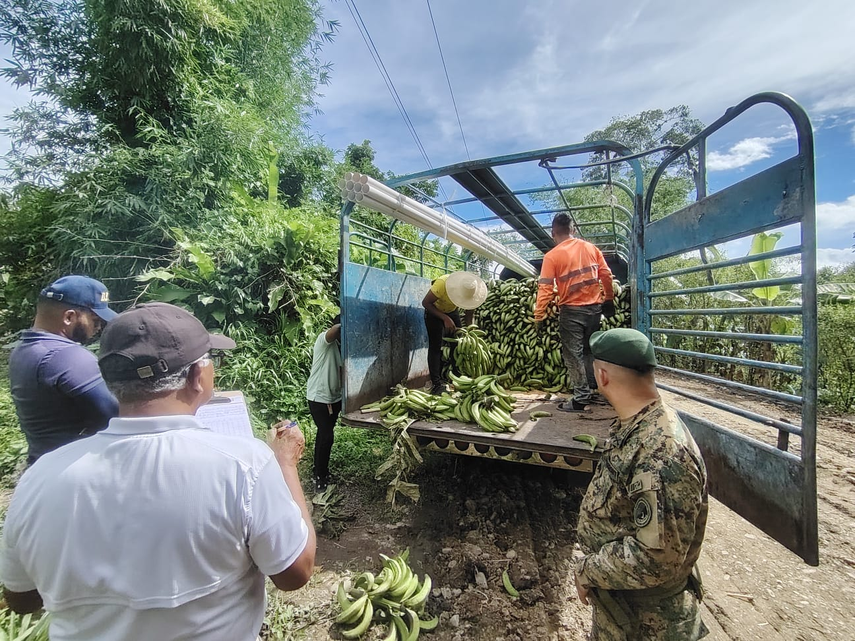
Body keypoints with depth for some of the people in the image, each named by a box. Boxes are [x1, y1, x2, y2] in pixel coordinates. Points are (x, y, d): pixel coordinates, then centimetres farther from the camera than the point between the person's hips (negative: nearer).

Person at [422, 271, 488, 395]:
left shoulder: (472, 291, -22)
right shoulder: (442, 283, -37)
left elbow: (469, 316, -10)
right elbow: (425, 303, -28)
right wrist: (445, 318, -34)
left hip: (452, 311, 4)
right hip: (434, 311, -4)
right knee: (436, 346, -12)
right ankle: (436, 383, -12)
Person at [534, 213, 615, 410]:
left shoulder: (552, 256, -10)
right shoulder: (591, 248, 5)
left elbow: (545, 289, -14)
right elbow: (606, 275, 6)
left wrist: (538, 316, -8)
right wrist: (609, 299, 18)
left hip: (571, 310, -5)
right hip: (594, 307, 6)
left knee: (573, 355, 3)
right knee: (589, 351, 19)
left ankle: (581, 398, 5)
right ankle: (591, 389, 29)